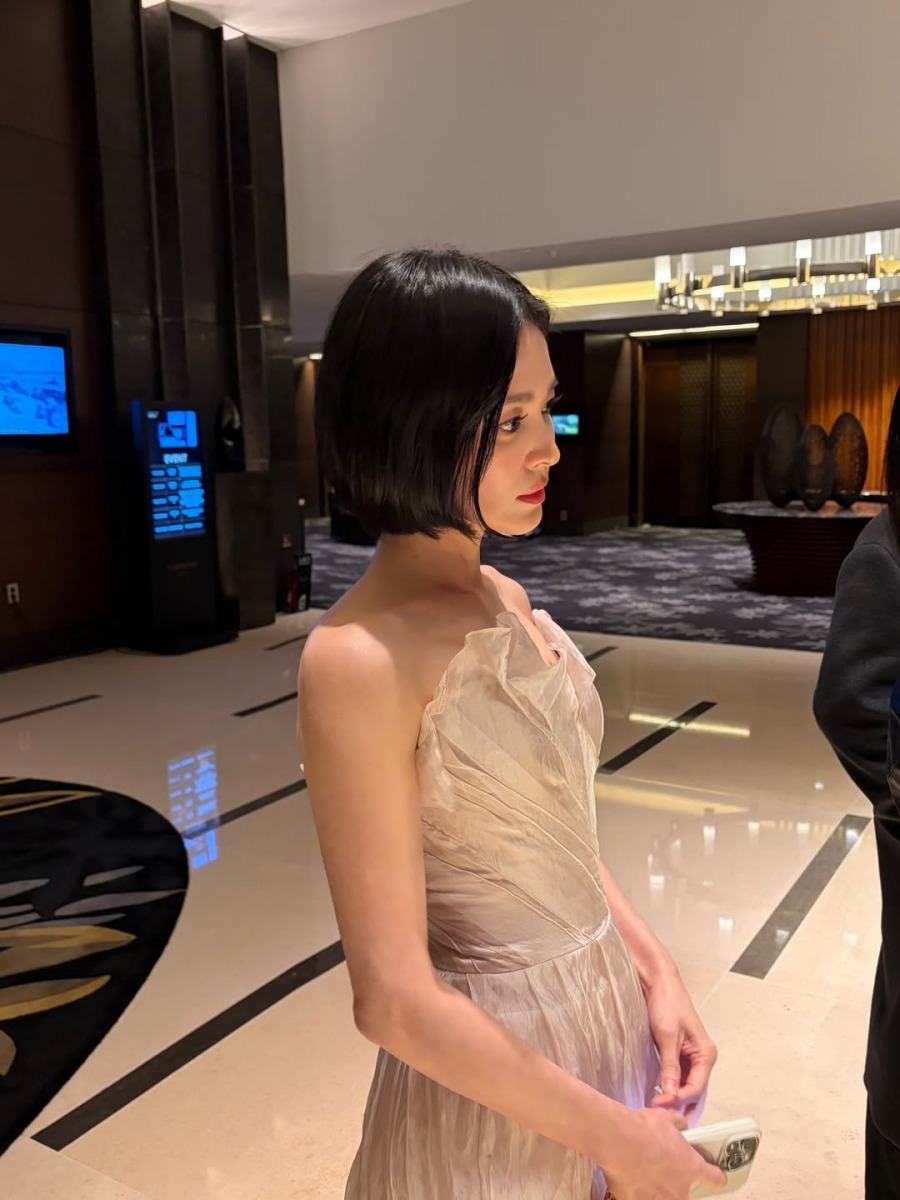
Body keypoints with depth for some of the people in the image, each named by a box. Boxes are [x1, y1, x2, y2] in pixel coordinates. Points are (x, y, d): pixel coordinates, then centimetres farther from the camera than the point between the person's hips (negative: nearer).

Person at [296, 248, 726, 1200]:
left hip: (607, 1008, 7)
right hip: (490, 1068, -7)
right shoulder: (360, 661, -25)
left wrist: (654, 972, 0)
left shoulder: (507, 601, -1)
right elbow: (393, 999, -22)